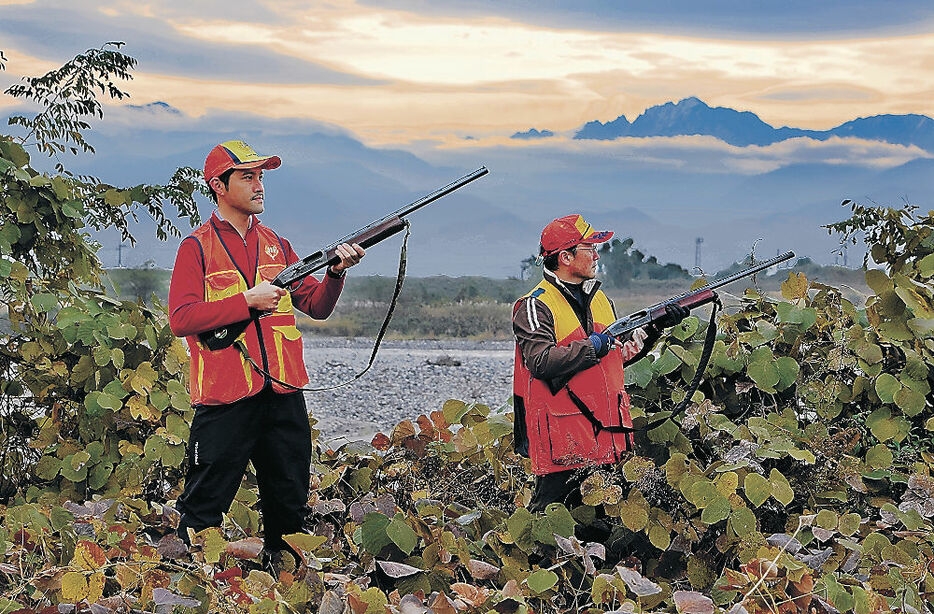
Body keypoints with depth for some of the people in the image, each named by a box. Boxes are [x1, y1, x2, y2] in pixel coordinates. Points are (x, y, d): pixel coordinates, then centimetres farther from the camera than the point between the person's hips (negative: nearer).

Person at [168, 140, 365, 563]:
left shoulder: (276, 244, 16)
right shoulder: (197, 247, -1)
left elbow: (316, 307, 13)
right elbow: (180, 320, -12)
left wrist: (336, 272, -7)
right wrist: (248, 300, -15)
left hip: (283, 394, 5)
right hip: (225, 399, -5)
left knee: (290, 504, 13)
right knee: (204, 511, -2)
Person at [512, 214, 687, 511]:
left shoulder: (599, 299, 16)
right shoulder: (536, 306, -10)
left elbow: (620, 354, 19)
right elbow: (542, 362, -24)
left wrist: (654, 328, 6)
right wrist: (592, 346, -17)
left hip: (605, 435, 8)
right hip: (564, 441, -8)